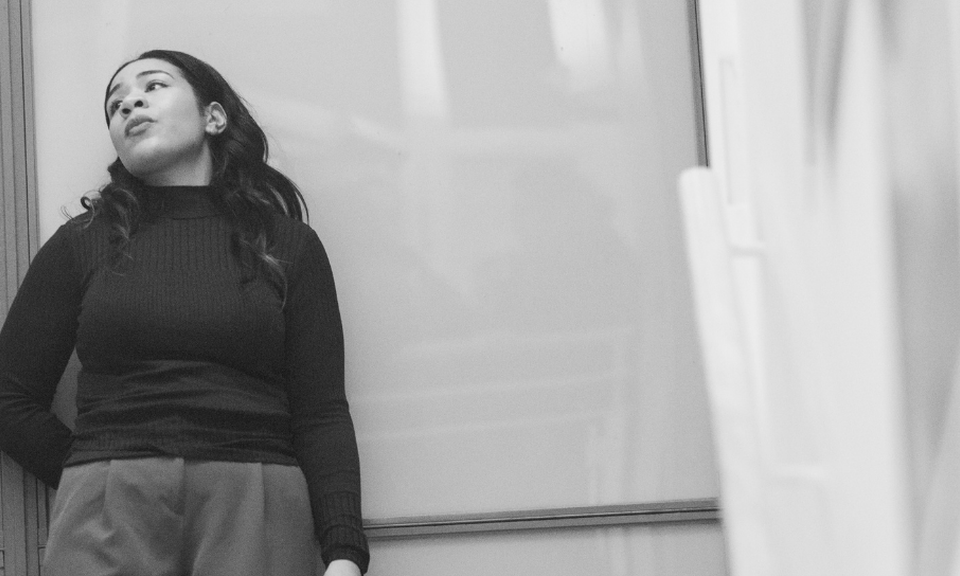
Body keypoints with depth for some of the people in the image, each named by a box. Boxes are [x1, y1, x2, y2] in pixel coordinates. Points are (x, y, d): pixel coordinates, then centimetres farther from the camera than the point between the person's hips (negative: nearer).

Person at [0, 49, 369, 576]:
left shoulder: (289, 245, 10)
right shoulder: (81, 244, 11)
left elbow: (321, 413, 3)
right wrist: (90, 477, 5)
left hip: (257, 510, 0)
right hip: (109, 510, 0)